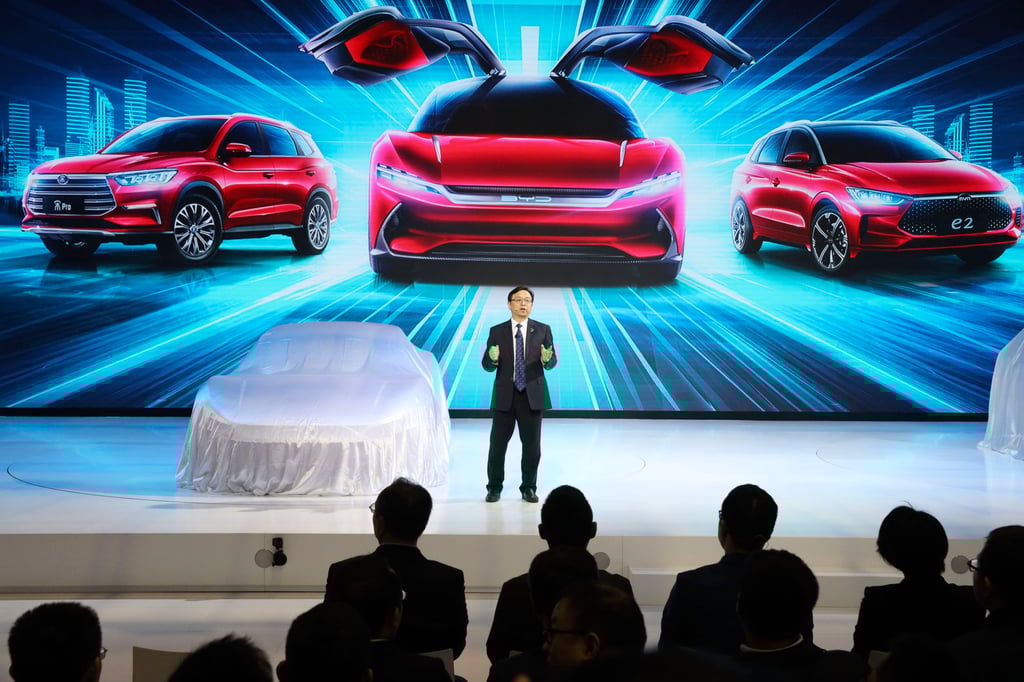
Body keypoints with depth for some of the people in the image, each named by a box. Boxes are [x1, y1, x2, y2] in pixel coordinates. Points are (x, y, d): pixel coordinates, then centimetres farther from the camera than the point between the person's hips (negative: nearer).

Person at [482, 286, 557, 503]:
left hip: (532, 396, 0)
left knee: (532, 445, 4)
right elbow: (487, 365, -1)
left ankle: (529, 487, 18)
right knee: (498, 443, 3)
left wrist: (547, 358, -27)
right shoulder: (497, 331, 2)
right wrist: (493, 358, -24)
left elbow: (551, 363, -3)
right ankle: (494, 487, 16)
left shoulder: (542, 330, 2)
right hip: (505, 396, 0)